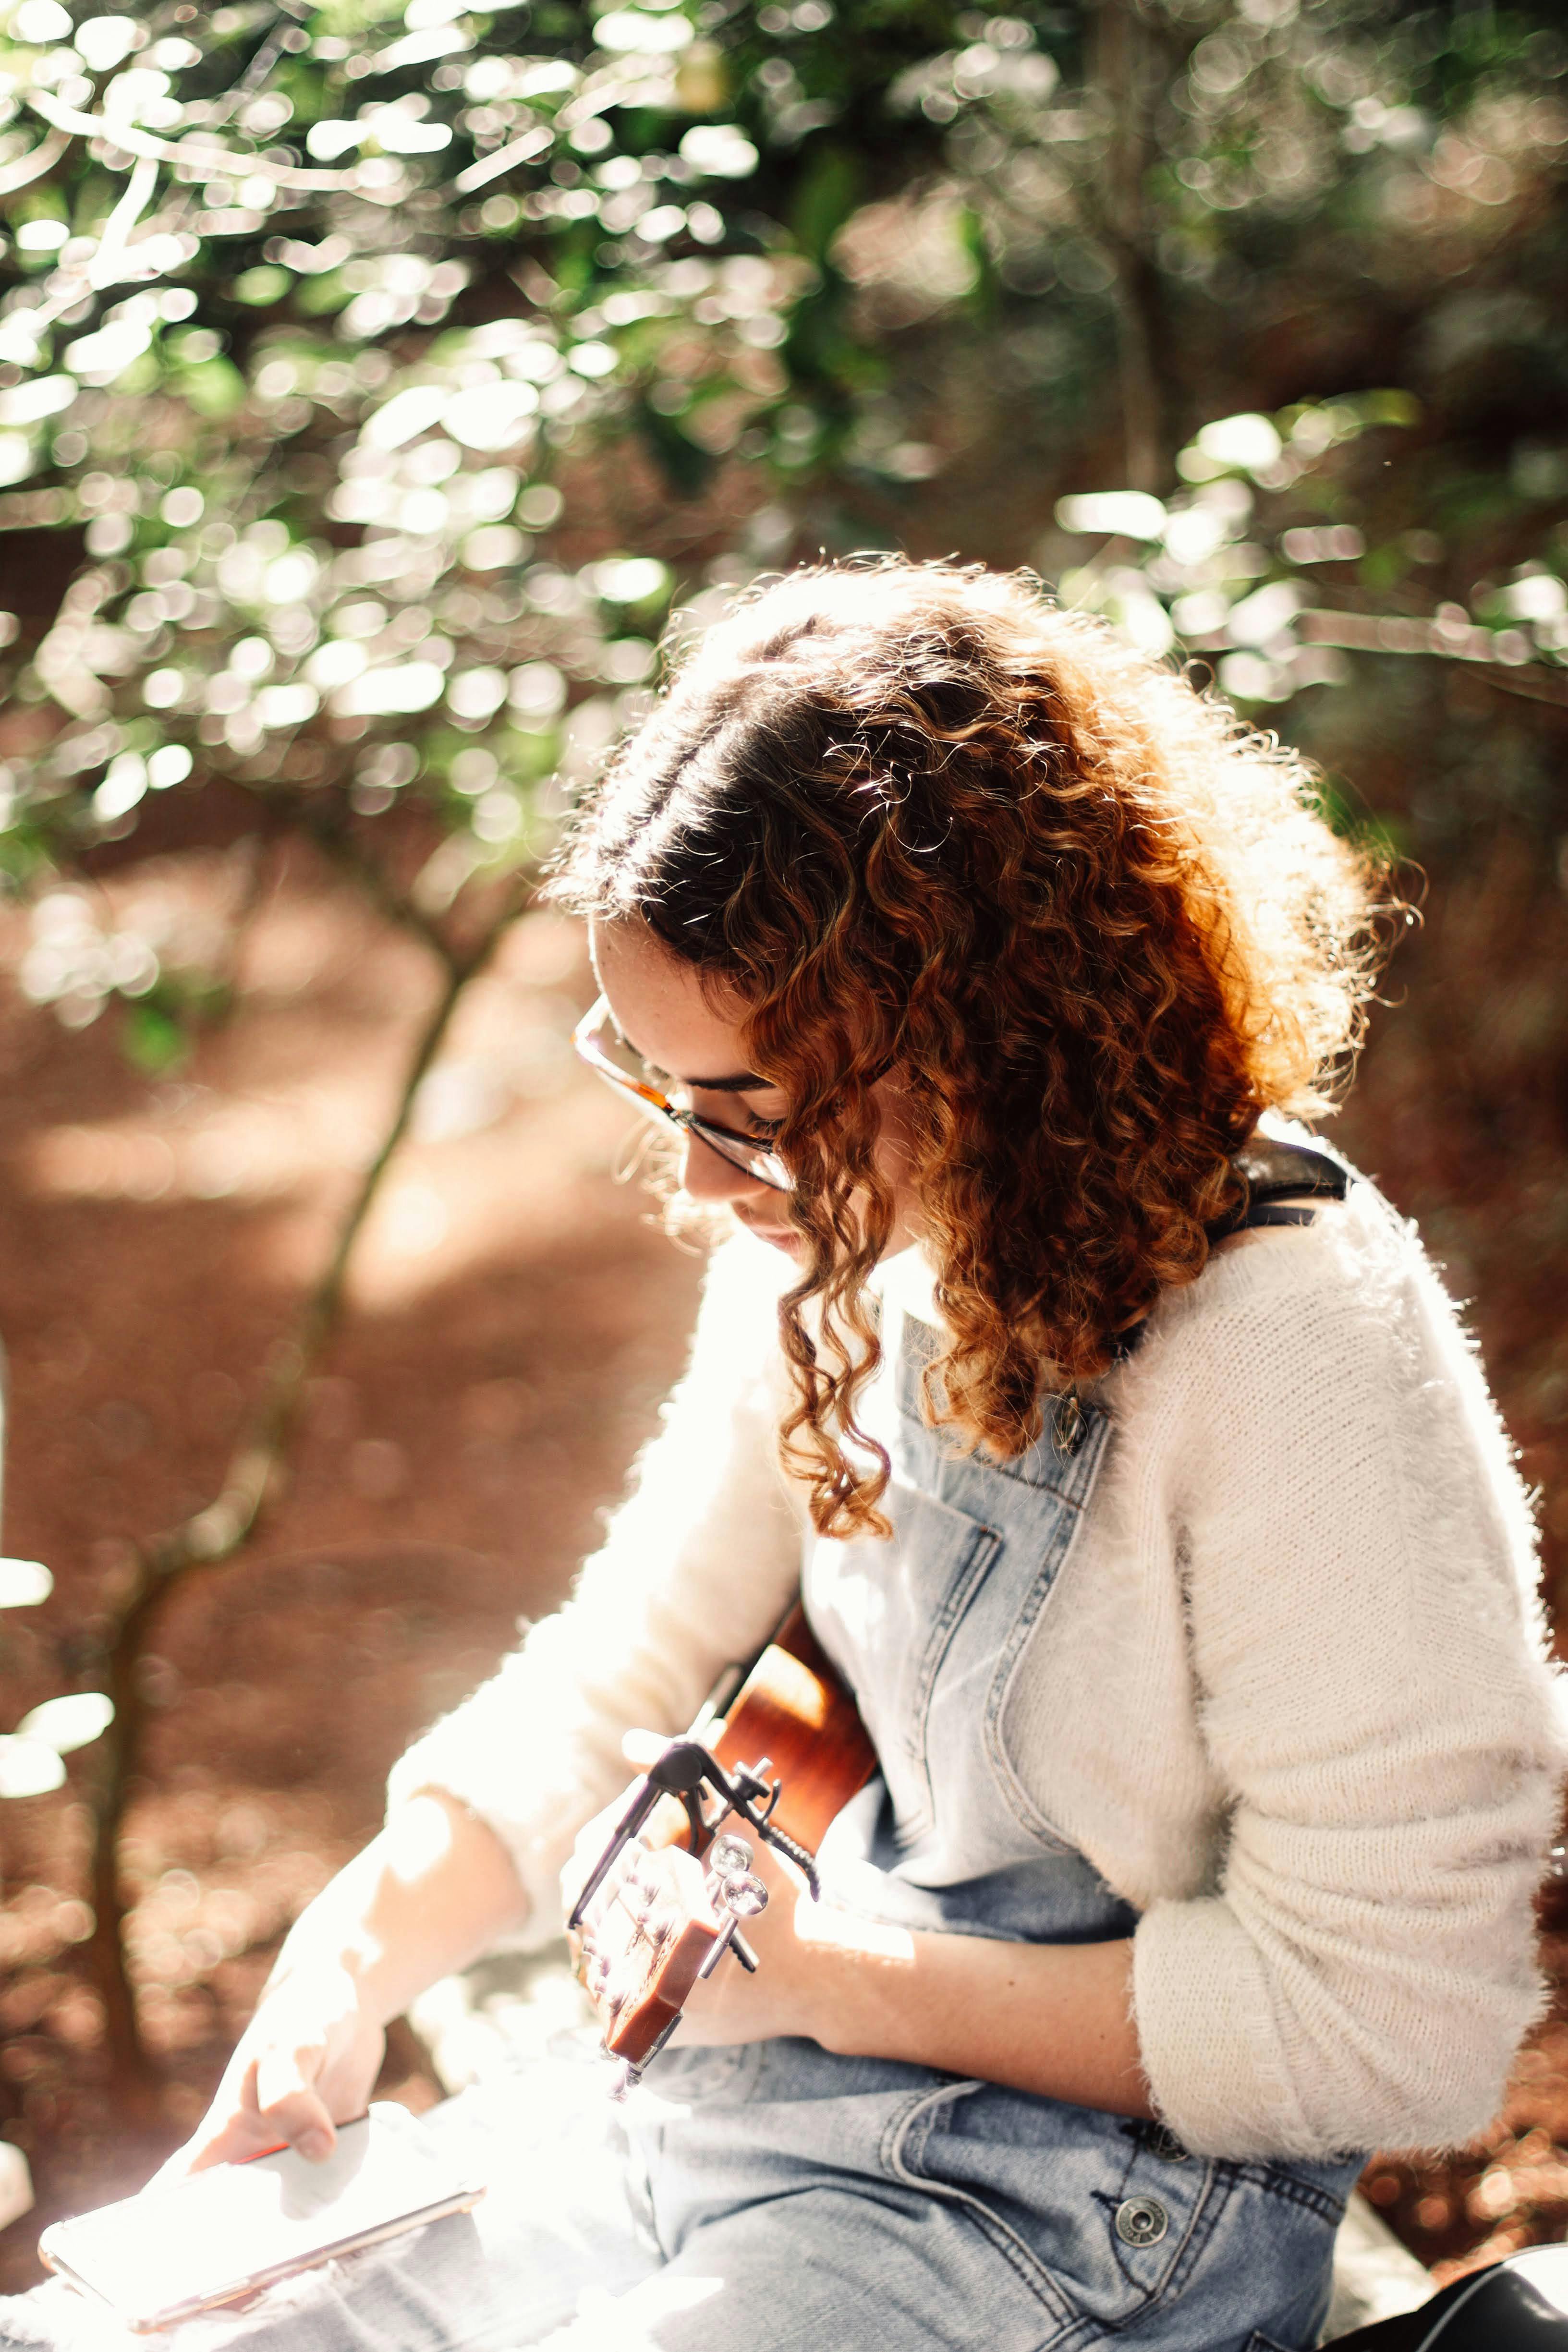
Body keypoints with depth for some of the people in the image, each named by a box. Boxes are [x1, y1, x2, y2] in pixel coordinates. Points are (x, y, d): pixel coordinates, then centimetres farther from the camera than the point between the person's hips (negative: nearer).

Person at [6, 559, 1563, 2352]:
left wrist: (834, 1977, -16)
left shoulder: (1298, 1362, -24)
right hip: (708, 2101, 7)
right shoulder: (828, 1238, 0)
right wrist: (365, 1947, -6)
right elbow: (636, 1659, 11)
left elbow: (1392, 2031, -19)